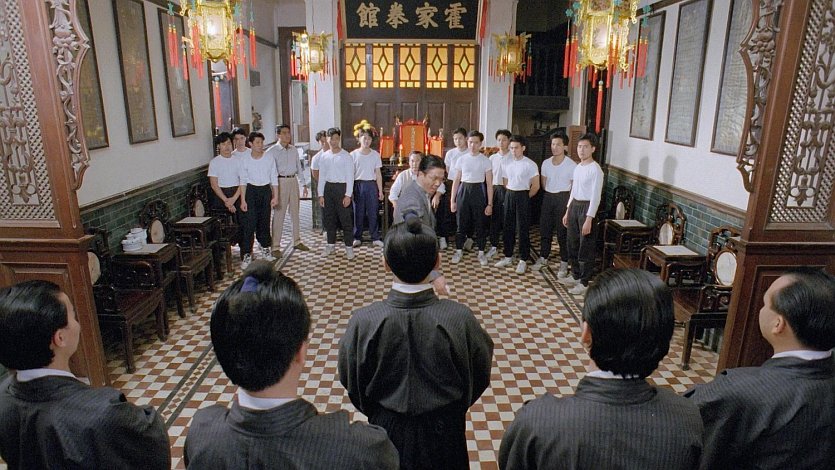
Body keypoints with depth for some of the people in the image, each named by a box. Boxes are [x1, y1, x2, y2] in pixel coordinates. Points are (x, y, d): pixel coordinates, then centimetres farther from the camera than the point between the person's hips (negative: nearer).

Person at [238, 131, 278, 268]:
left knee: (264, 221, 11)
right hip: (251, 191, -1)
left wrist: (275, 196, -1)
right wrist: (243, 200, -5)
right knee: (249, 223, -6)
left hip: (266, 191, 1)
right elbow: (243, 180, -2)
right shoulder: (244, 158, -6)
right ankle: (246, 255, 0)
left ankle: (266, 249, 30)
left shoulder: (269, 158, -4)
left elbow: (274, 179, 2)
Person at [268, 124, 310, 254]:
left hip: (293, 181, 6)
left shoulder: (294, 150, 10)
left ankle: (297, 241, 28)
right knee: (279, 214, -3)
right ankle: (275, 246, 5)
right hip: (280, 182, -6)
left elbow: (299, 168, 15)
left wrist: (303, 184, 12)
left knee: (295, 213, 15)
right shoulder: (272, 151, -7)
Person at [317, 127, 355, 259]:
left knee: (345, 218, -1)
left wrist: (348, 195, -13)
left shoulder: (346, 156, -5)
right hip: (328, 187, 4)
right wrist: (321, 194, 4)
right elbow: (321, 176, 9)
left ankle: (348, 246, 7)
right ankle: (331, 244, 25)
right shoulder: (323, 157, 7)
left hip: (342, 187, -4)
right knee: (328, 217, 12)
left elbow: (350, 177, -7)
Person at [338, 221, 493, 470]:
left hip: (387, 429, 0)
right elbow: (480, 376, -8)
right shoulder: (460, 319, -26)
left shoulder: (363, 322, -25)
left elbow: (350, 380, -7)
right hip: (443, 431, 0)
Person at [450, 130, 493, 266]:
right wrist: (452, 200, 4)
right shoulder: (461, 159, 4)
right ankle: (459, 250, 21)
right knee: (462, 223, 7)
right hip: (463, 191, 2)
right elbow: (456, 181, 7)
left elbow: (489, 183, -2)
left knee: (479, 223, 5)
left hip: (478, 191, -1)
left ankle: (481, 252, 17)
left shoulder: (485, 161, -2)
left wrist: (490, 204, -6)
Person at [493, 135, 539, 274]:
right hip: (509, 195, 5)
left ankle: (523, 260, 7)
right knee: (508, 227, 10)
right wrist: (510, 195, 10)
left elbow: (536, 186, -7)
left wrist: (525, 198, 0)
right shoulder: (506, 163, 7)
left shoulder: (530, 164, -9)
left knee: (523, 229, -1)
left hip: (522, 196, -5)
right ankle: (508, 256, 21)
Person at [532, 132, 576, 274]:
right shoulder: (546, 163, 5)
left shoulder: (571, 165, -11)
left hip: (563, 198, -5)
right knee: (544, 228, 11)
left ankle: (564, 264, 11)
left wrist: (569, 204, -10)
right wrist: (550, 195, 9)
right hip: (548, 197, 5)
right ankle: (543, 258, 25)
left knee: (563, 232, 0)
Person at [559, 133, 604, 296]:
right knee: (572, 243, 16)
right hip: (574, 206, 9)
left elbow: (596, 196, -19)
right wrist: (567, 212, 17)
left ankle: (584, 283, 8)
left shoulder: (595, 170, -15)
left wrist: (589, 219, -23)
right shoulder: (578, 167, 10)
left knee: (586, 247, -1)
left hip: (587, 207, -9)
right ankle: (575, 276, 30)